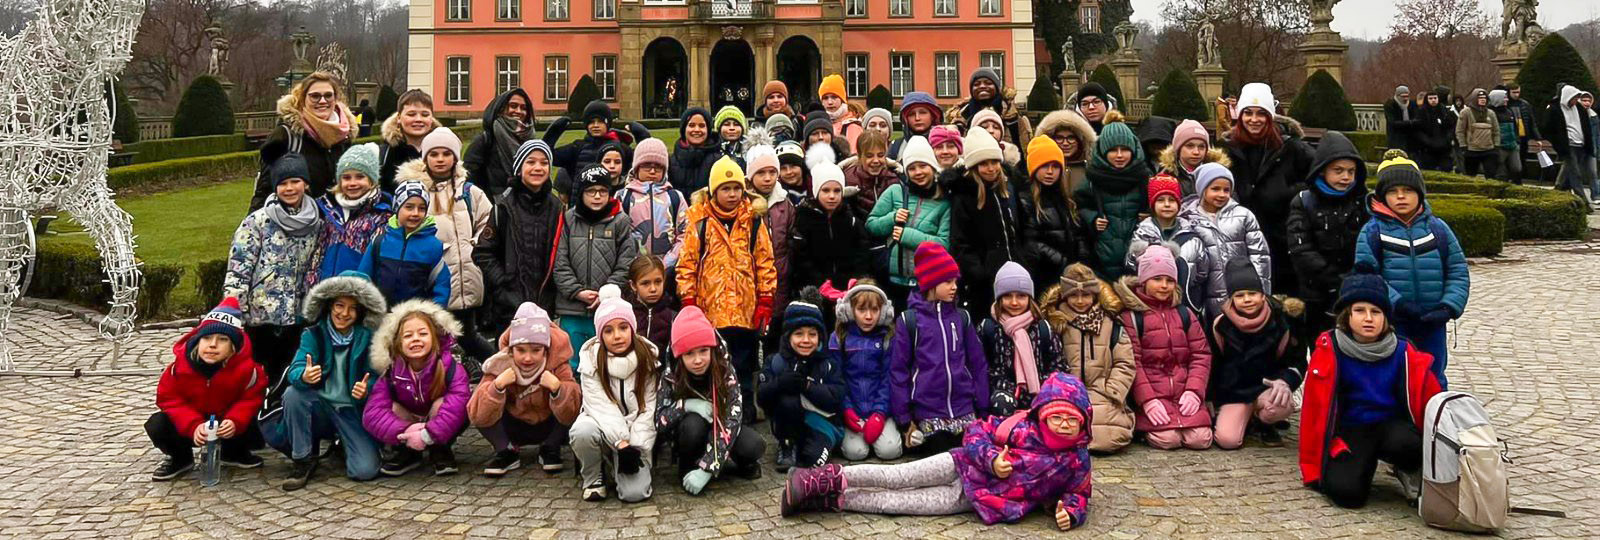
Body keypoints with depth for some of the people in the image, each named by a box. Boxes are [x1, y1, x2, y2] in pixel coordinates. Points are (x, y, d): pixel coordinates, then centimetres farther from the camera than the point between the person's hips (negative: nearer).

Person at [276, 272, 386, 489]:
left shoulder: (367, 338, -2)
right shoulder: (313, 334, -1)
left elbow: (374, 376, -6)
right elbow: (295, 370, -14)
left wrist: (366, 390, -31)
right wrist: (304, 376, -39)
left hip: (353, 412, -1)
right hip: (320, 407, 1)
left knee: (365, 470, -21)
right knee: (293, 393, -30)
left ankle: (343, 444, 16)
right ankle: (303, 460, -12)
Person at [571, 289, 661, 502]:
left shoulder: (648, 357, -8)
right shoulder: (590, 357, -12)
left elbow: (648, 409, -8)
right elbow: (600, 406, -18)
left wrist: (635, 447, -19)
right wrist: (621, 443, -27)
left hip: (636, 435, 0)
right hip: (603, 425, 0)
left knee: (634, 492, -23)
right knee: (583, 430, -37)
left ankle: (616, 466, 13)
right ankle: (592, 479, -6)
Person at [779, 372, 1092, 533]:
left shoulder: (1077, 462, -6)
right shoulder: (1024, 427, -9)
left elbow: (1077, 492, 6)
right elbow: (977, 432, -3)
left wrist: (1071, 511, -17)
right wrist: (991, 459, -21)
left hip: (977, 498, 0)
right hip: (964, 466, 0)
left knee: (907, 503, -10)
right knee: (900, 477, -17)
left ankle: (834, 501, -9)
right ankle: (831, 479, -11)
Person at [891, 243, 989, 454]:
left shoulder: (962, 318, 7)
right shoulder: (909, 320, -1)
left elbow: (978, 364, 9)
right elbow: (898, 370, -1)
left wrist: (983, 409, 4)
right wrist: (904, 419, -3)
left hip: (965, 413, 3)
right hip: (928, 414, -3)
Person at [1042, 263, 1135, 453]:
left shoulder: (1111, 323, 12)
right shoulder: (1054, 323, 7)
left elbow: (1124, 364, 7)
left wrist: (1110, 394, -5)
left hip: (1102, 397, 1)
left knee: (1111, 437, -26)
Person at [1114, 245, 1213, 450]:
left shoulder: (1184, 314, 14)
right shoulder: (1131, 316, -1)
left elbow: (1201, 354, 9)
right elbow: (1131, 361, -7)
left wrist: (1194, 391, -6)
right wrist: (1147, 399, -17)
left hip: (1184, 393, 4)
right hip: (1153, 393, -4)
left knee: (1200, 439, -15)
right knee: (1167, 439, -22)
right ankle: (1145, 427, 10)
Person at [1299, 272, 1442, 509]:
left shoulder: (1402, 352, -4)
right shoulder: (1330, 351, -10)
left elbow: (1430, 399, 4)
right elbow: (1315, 409, -8)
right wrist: (1312, 470, -6)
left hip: (1393, 425, 2)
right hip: (1350, 432, -1)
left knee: (1405, 444, -34)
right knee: (1347, 492, -27)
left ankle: (1411, 472, 3)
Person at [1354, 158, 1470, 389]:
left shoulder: (1438, 228, 5)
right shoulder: (1373, 231, -4)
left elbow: (1458, 272, 6)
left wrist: (1449, 306, -9)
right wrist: (1395, 302, -20)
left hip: (1432, 324, 3)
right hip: (1391, 325, -2)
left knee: (1434, 381, 14)